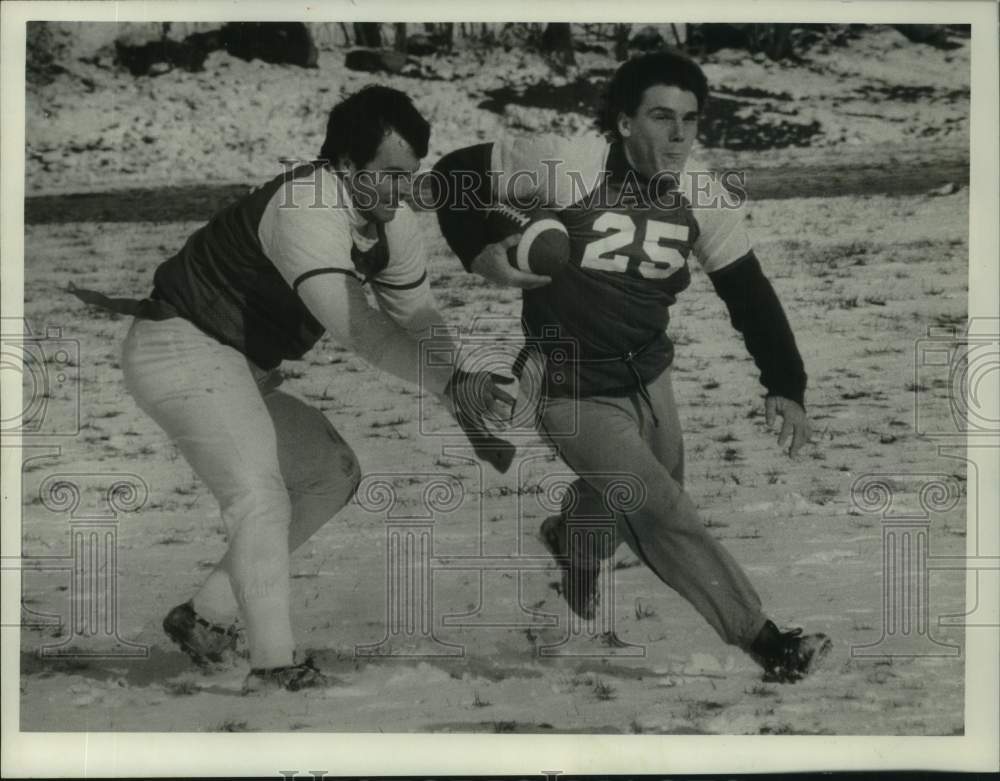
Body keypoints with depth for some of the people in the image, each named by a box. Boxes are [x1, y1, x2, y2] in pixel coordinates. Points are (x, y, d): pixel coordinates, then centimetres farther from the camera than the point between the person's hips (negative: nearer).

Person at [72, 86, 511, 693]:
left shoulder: (393, 223, 1)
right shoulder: (305, 210, -28)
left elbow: (420, 323, 4)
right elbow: (355, 326, -36)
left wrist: (476, 420, -6)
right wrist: (450, 382, -38)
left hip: (243, 366, 10)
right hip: (183, 348, -10)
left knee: (333, 475, 10)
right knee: (261, 495, -23)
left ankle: (208, 617, 13)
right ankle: (274, 667, -21)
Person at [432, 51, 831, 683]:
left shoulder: (706, 199, -8)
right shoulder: (564, 166, -23)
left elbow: (749, 291, -3)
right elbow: (455, 173, -11)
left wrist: (784, 385, -11)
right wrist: (479, 252, -22)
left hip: (649, 375, 6)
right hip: (574, 391, -6)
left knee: (629, 500, 22)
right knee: (664, 515, -12)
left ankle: (570, 538, 57)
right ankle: (764, 640, 0)